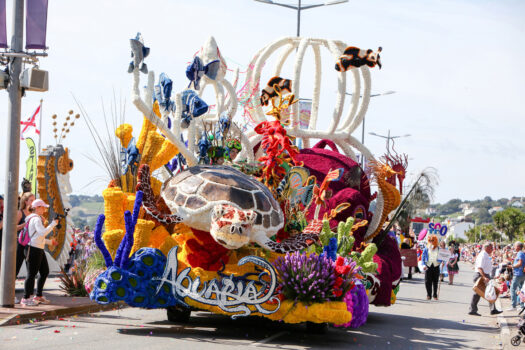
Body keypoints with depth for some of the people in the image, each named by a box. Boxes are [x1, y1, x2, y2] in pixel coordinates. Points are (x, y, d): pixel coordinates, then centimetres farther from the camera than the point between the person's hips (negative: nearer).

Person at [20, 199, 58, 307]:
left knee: (45, 271, 14)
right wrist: (53, 224, -20)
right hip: (34, 249, -10)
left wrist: (49, 242, 21)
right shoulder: (36, 219, -13)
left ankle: (38, 296, 21)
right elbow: (43, 232, -27)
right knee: (32, 274, -6)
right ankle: (26, 298, 0)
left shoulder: (38, 219, 19)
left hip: (40, 249, 10)